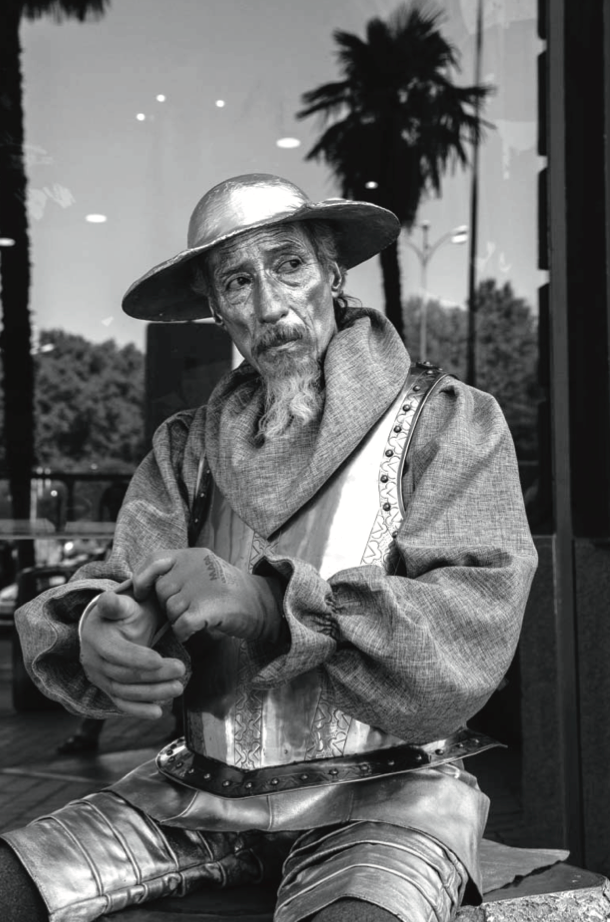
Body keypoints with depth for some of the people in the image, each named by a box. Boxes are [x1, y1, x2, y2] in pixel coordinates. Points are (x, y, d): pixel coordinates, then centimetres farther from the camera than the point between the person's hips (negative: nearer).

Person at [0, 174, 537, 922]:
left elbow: (472, 633, -15)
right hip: (202, 788, 5)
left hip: (383, 793, -4)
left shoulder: (446, 423, -5)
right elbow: (117, 587, 0)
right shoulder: (187, 446, 9)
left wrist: (273, 606, -28)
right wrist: (99, 638, -25)